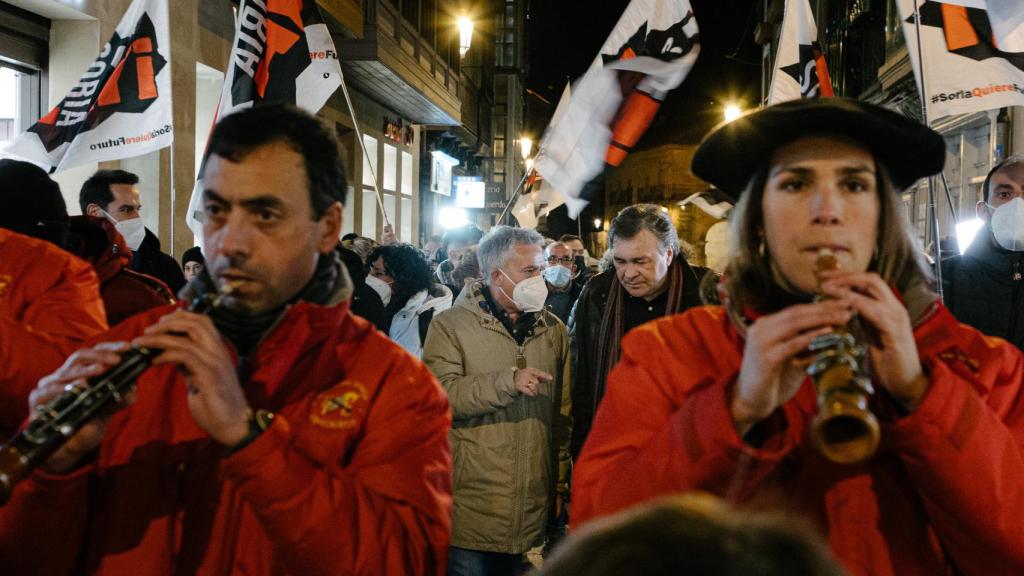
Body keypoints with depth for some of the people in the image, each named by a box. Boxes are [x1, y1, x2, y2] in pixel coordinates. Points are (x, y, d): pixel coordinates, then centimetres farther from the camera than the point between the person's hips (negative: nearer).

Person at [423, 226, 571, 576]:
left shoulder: (553, 329, 9)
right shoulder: (451, 325, -3)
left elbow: (562, 415, 13)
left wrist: (560, 483, 14)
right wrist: (508, 381, -25)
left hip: (532, 505, 4)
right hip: (471, 505, -4)